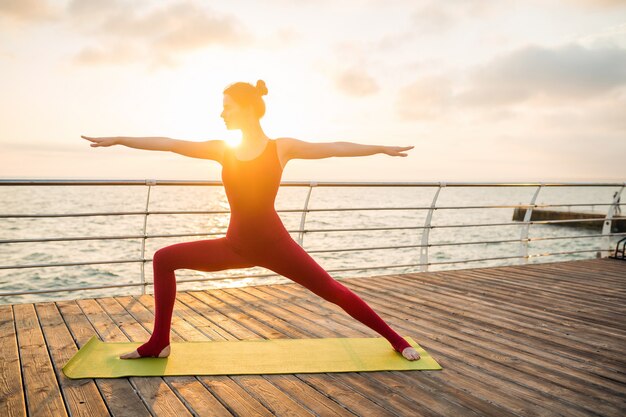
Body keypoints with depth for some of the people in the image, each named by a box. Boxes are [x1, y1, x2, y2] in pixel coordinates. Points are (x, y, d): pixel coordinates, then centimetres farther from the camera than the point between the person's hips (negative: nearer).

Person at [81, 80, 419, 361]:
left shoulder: (281, 147, -4)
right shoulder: (223, 150, 5)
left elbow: (334, 148, -3)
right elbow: (169, 143, 6)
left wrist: (381, 148, -3)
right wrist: (118, 139, 9)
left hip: (273, 243, -4)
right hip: (235, 244, 4)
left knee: (331, 290, -5)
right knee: (164, 259, -2)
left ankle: (394, 340, 13)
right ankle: (159, 343, 7)